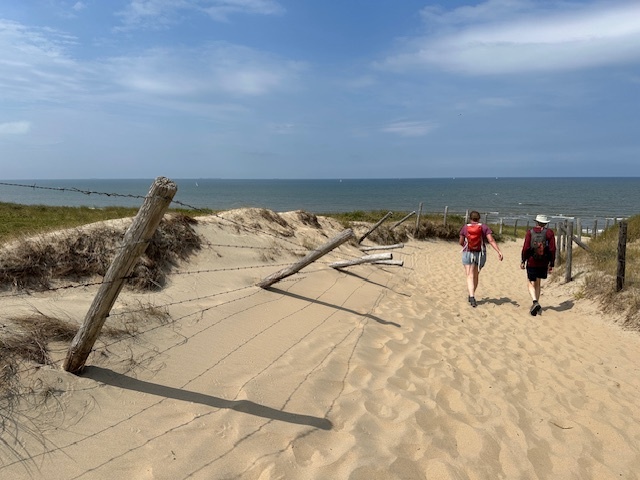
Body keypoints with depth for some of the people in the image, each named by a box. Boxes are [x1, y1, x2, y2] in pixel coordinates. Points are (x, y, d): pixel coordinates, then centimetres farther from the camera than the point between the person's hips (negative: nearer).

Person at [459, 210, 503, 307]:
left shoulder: (465, 228, 0)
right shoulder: (484, 227, 0)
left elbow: (461, 242, 8)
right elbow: (491, 241, -11)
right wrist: (499, 252, -15)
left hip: (468, 254, -2)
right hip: (480, 254, 2)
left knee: (470, 276, -5)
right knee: (476, 276, 18)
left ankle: (472, 297, -23)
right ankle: (471, 296, 30)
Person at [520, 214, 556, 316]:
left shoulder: (530, 232, -4)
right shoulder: (549, 233, -1)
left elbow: (525, 248, -9)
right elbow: (552, 249, -4)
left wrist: (523, 261, 0)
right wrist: (551, 264, 3)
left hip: (531, 262, -2)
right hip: (543, 263, 2)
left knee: (531, 284, 4)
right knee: (538, 283, 18)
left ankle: (535, 302, -19)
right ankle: (536, 305, 24)